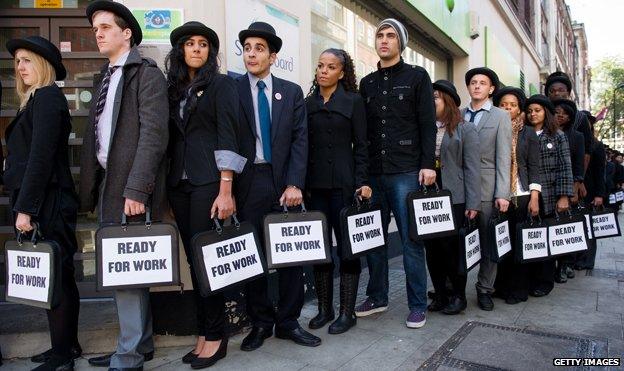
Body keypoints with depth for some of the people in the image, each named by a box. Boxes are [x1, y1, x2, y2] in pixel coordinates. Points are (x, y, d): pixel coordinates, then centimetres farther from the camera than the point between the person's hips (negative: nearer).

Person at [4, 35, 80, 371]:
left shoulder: (47, 97, -10)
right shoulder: (37, 99, 19)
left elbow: (40, 157, -18)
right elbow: (27, 155, 16)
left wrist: (25, 208, -19)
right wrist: (23, 205, 13)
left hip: (47, 204, -9)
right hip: (40, 202, 9)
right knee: (58, 276, 14)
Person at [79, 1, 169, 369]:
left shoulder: (147, 73, -5)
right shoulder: (106, 76, 20)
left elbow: (153, 135, -16)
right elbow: (97, 134, 17)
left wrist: (135, 190, -21)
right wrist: (94, 187, 11)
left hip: (131, 187, -8)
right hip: (108, 184, 8)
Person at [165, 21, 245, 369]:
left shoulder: (222, 84, 1)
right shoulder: (174, 88, 17)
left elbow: (227, 137, -8)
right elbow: (171, 137, 15)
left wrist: (225, 190, -17)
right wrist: (164, 186, 9)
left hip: (208, 181, -5)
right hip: (178, 182, 6)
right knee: (194, 258, 8)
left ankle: (216, 336, 9)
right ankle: (204, 333, 18)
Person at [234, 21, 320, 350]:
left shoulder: (292, 92, 9)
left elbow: (300, 139, 2)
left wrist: (294, 184, -8)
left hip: (285, 182, 2)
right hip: (249, 183, -1)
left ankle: (288, 322, 19)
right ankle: (260, 322, 21)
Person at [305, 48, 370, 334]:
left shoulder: (353, 101, 3)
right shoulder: (308, 103, 11)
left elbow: (361, 146, 0)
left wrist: (362, 182, -9)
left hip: (343, 184, -3)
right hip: (314, 184, 4)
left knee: (347, 247, 2)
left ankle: (347, 312, 13)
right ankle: (324, 308, 20)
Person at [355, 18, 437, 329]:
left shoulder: (417, 76, 5)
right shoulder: (367, 83, 16)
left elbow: (428, 124, -2)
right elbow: (362, 129, 14)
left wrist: (428, 164, -11)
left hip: (407, 172, -4)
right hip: (373, 173, 4)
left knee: (411, 240, -1)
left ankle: (418, 305, 11)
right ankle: (377, 297, 23)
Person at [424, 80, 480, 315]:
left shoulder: (465, 130, 2)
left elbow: (472, 168, -4)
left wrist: (472, 204, -10)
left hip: (454, 199, -3)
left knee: (451, 248, 2)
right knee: (431, 249, 7)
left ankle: (458, 296, 19)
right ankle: (440, 295, 21)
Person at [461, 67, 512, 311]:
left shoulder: (500, 117, 5)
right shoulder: (458, 115, 12)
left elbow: (503, 158, -2)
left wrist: (502, 194, -9)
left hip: (486, 188, -1)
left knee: (488, 242, 5)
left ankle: (485, 289, 18)